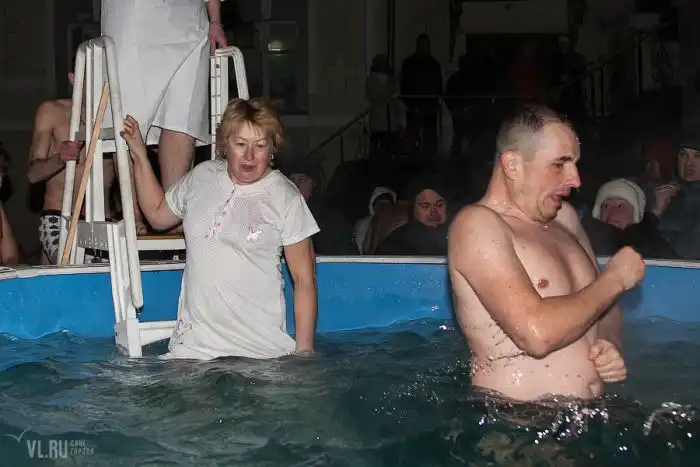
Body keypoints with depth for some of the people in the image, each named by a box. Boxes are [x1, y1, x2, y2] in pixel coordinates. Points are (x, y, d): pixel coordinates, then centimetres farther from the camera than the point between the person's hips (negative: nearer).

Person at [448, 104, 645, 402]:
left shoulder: (564, 216, 12)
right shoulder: (476, 224, -13)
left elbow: (602, 305, 25)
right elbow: (537, 334, -25)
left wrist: (611, 345, 2)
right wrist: (614, 280, -11)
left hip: (586, 413, 7)